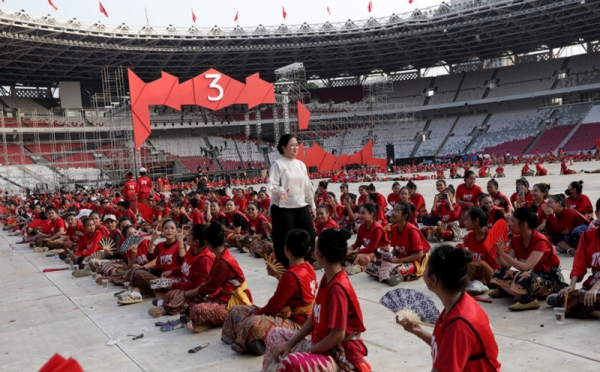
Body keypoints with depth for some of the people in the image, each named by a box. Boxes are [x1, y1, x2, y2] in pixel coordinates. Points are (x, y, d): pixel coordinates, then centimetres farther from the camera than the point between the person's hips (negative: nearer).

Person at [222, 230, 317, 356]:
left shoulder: (291, 275, -24)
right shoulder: (308, 268, 3)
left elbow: (273, 306, -19)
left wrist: (254, 314, -4)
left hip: (294, 324, -9)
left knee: (253, 324, -38)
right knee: (236, 311, 4)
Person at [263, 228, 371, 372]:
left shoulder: (338, 289, -24)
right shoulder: (327, 278, 5)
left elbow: (337, 335, -24)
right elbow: (314, 317, 10)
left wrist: (307, 353, -14)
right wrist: (290, 343, 3)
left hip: (341, 355, -10)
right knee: (276, 334, 14)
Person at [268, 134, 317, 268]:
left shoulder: (301, 164, 12)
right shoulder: (278, 164, -6)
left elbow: (308, 186, 16)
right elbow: (272, 185, -14)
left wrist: (312, 205, 17)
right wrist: (281, 191, -34)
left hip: (301, 206, 6)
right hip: (283, 208, -6)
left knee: (310, 235, 3)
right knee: (284, 239, -2)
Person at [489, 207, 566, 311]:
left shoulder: (540, 241, -20)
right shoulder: (515, 239, 2)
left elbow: (525, 267, -30)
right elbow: (506, 266, -5)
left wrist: (503, 253, -33)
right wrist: (497, 254, -23)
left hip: (551, 281, -8)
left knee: (524, 275, -40)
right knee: (499, 273, -14)